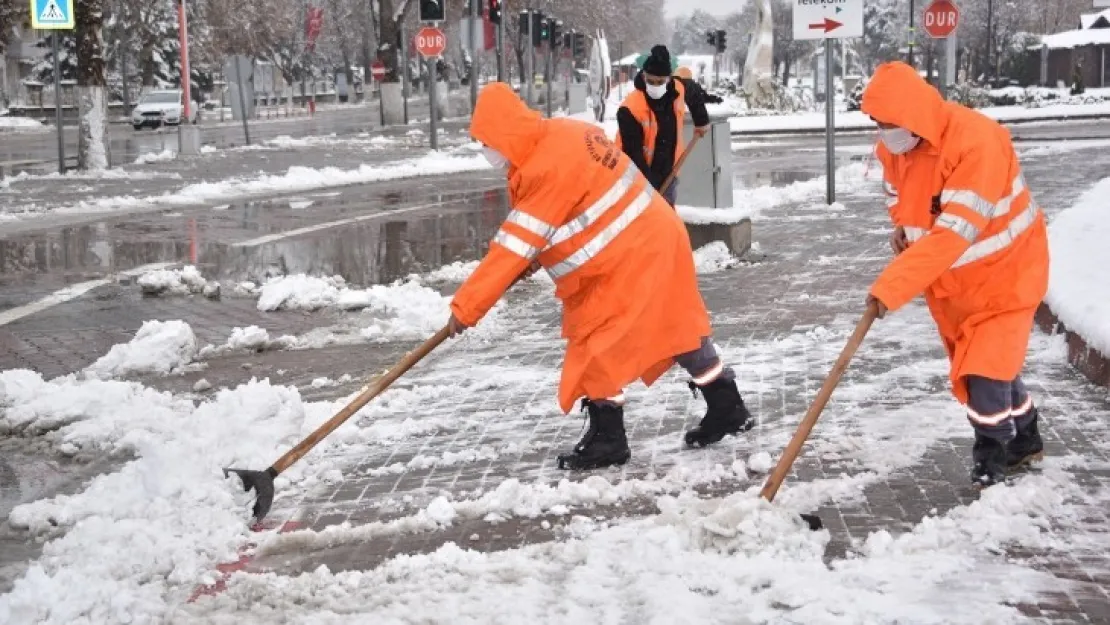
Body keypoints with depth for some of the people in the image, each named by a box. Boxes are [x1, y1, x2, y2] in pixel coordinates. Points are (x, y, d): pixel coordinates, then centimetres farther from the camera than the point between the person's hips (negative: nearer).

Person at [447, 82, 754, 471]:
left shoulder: (548, 168, -25)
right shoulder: (563, 135, 4)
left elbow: (516, 246, -24)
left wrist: (466, 306, -20)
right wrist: (533, 261, 6)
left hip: (628, 257, -10)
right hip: (656, 236, 10)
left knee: (596, 346, -2)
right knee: (676, 326, 20)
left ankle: (607, 439, 8)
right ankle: (728, 409, 33)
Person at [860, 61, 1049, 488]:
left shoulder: (976, 141, -33)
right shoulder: (892, 147, -8)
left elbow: (955, 231, -39)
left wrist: (891, 286, -42)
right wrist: (902, 226, -9)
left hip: (1003, 269, -7)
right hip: (948, 278, 7)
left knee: (986, 370, -11)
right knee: (983, 363, 16)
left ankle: (991, 459, 10)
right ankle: (1023, 441, 36)